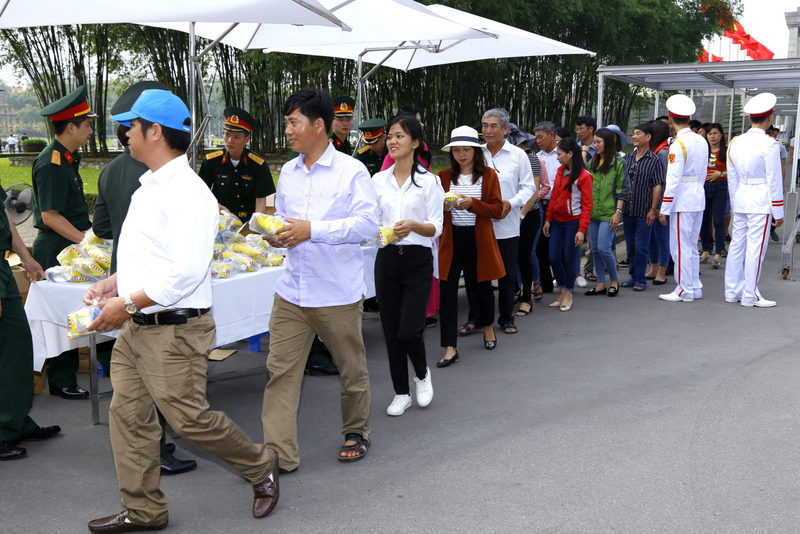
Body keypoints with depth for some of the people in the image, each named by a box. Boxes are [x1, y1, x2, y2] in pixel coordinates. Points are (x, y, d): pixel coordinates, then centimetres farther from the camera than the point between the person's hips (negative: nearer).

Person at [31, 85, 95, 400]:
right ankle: (62, 382, 8)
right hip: (56, 248, -10)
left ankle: (64, 376, 27)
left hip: (70, 245, 10)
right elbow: (50, 215, -21)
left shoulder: (65, 159, 13)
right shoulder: (52, 164, -18)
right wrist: (86, 241, -21)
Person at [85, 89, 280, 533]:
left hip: (173, 329, -10)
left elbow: (186, 271, -27)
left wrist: (128, 304, -21)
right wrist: (115, 282, 11)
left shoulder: (186, 192, -19)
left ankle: (261, 468, 23)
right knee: (127, 415, 11)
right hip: (136, 328, 10)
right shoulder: (150, 186, 13)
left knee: (189, 419, -1)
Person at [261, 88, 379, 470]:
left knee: (352, 369, 12)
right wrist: (276, 234, -3)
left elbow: (368, 224, -18)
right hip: (292, 291, 5)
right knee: (281, 370, 0)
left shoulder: (352, 171, -9)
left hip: (338, 293, -5)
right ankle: (278, 453, 6)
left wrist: (313, 230, -25)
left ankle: (356, 433, 34)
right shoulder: (287, 172, 10)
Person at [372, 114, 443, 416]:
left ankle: (422, 374, 23)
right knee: (391, 331, 6)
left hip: (418, 260, -3)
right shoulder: (378, 181, 6)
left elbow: (436, 228, -5)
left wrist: (413, 226, -24)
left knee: (409, 331, -9)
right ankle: (401, 393, 21)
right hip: (387, 259, 3)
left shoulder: (428, 182, -2)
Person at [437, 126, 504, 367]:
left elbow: (497, 209, -4)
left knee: (481, 286, 14)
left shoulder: (488, 175, 0)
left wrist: (472, 204, -19)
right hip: (451, 239, 1)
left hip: (479, 240, -1)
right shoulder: (444, 176, 5)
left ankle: (488, 327, 43)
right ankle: (450, 348, 2)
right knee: (447, 291, -4)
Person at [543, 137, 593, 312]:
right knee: (554, 258, 5)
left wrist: (582, 229, -17)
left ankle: (568, 295, 15)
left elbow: (587, 205, -13)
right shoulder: (560, 171, 8)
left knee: (570, 258, 2)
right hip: (557, 222, 6)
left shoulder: (583, 176, -11)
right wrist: (548, 219, 8)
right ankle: (562, 292, 20)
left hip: (573, 222, -6)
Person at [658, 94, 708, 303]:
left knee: (681, 246, 0)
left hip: (682, 201, -8)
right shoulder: (701, 141, 8)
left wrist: (664, 209, -14)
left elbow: (673, 180, -17)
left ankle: (685, 291, 6)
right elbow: (703, 172, 14)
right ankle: (695, 287, 23)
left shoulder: (678, 145, -15)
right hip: (699, 197, 8)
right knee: (691, 246, 17)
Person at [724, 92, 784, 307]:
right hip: (761, 202, -6)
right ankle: (750, 296, 4)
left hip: (740, 200, 7)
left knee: (737, 245, 11)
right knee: (755, 249, -2)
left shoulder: (735, 143, 7)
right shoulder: (769, 145, -12)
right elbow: (774, 181, -9)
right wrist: (778, 212, -3)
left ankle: (732, 291, 19)